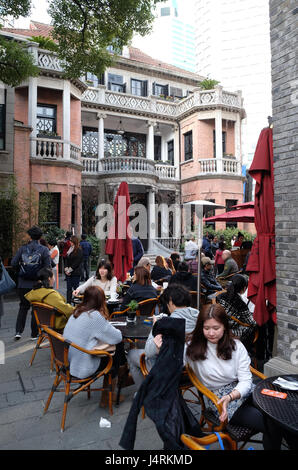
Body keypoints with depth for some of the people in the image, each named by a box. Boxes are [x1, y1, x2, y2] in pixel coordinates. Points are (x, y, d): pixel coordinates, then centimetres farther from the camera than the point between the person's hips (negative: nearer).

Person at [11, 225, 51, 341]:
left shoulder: (22, 249, -1)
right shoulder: (44, 250, -8)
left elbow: (13, 263, -3)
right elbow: (48, 267, -11)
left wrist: (22, 268, 15)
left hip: (23, 284, 2)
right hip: (37, 284, -2)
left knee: (23, 306, 20)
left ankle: (18, 331, 15)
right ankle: (34, 334, 18)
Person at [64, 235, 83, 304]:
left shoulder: (79, 250, -8)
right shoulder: (69, 249, 14)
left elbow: (77, 262, -13)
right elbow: (66, 259, 10)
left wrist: (70, 270, -13)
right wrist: (66, 269, -3)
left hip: (76, 273, -7)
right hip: (68, 272, 7)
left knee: (75, 288, -2)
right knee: (69, 288, 9)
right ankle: (68, 302, 16)